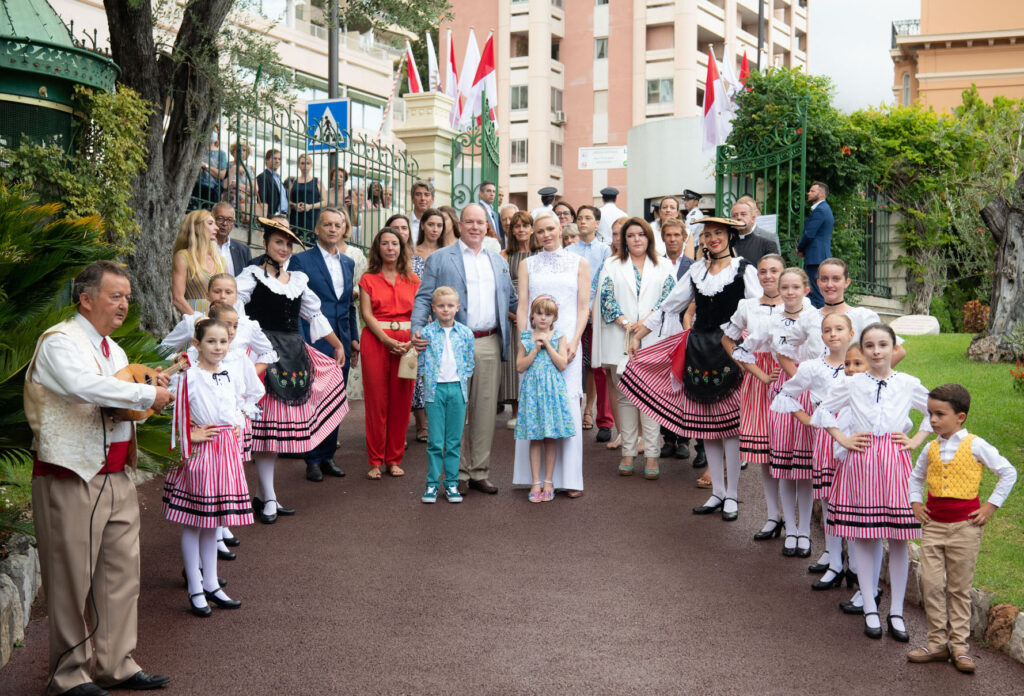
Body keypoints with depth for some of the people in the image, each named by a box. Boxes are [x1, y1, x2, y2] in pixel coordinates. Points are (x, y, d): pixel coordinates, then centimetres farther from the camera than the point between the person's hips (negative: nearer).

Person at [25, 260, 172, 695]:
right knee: (72, 578, 0)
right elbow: (83, 385, -30)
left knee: (121, 573, 10)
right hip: (71, 480, -8)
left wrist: (152, 387, 6)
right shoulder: (60, 342, -10)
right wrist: (147, 395, -22)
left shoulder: (113, 349, 18)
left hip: (116, 478, 8)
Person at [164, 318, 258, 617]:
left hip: (227, 452, 6)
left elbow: (243, 404, 24)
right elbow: (179, 415, -10)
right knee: (192, 523, 2)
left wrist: (240, 426, 8)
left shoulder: (233, 377, 9)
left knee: (212, 521, 15)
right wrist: (190, 437, -16)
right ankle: (195, 591, 9)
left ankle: (211, 584, 23)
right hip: (199, 453, -6)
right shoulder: (188, 377, -10)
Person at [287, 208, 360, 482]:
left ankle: (327, 456, 19)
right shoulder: (301, 261, -2)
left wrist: (354, 338, 13)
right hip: (314, 343, -5)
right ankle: (312, 460, 7)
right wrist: (300, 343, -13)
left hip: (341, 344, 6)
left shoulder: (348, 263, 15)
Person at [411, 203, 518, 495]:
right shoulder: (439, 258, 4)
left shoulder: (498, 262, 17)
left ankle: (480, 472, 16)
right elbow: (424, 298, -1)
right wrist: (417, 329, -16)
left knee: (485, 411, 7)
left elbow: (512, 300, 21)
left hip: (490, 345, 4)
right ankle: (459, 473, 10)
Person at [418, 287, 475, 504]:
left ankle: (451, 483, 14)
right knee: (435, 441, 0)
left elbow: (469, 365, 8)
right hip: (435, 388, -2)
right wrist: (428, 389, -6)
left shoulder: (465, 333, 4)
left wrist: (463, 389, 2)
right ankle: (432, 484, 9)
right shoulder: (427, 333, -1)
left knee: (454, 441, 6)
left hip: (457, 388, 2)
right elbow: (423, 364, 0)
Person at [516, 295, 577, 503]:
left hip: (553, 390, 0)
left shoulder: (558, 337, 3)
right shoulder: (525, 338, 5)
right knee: (534, 438, 2)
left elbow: (562, 364, -7)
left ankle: (548, 481, 12)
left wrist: (547, 345, -10)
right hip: (532, 389, 0)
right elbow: (520, 366, -1)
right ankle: (536, 483, 7)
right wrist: (536, 348, -9)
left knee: (551, 438, 3)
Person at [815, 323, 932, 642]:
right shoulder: (852, 384, 2)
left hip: (895, 464, 0)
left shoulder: (909, 385, 3)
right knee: (863, 538, 2)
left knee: (898, 539, 2)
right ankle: (871, 611, 12)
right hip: (860, 463, 0)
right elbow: (823, 411, 14)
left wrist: (916, 440, 6)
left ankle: (896, 613, 12)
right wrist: (842, 438, 3)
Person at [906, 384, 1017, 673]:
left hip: (964, 526, -4)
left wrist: (991, 506, -5)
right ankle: (938, 643, 10)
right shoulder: (931, 449, 6)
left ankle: (959, 646, 12)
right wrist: (916, 502, 8)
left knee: (959, 588, 4)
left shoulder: (975, 446, -7)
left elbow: (1009, 473, -2)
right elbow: (916, 478, 24)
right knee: (931, 584, 0)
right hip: (933, 525, 4)